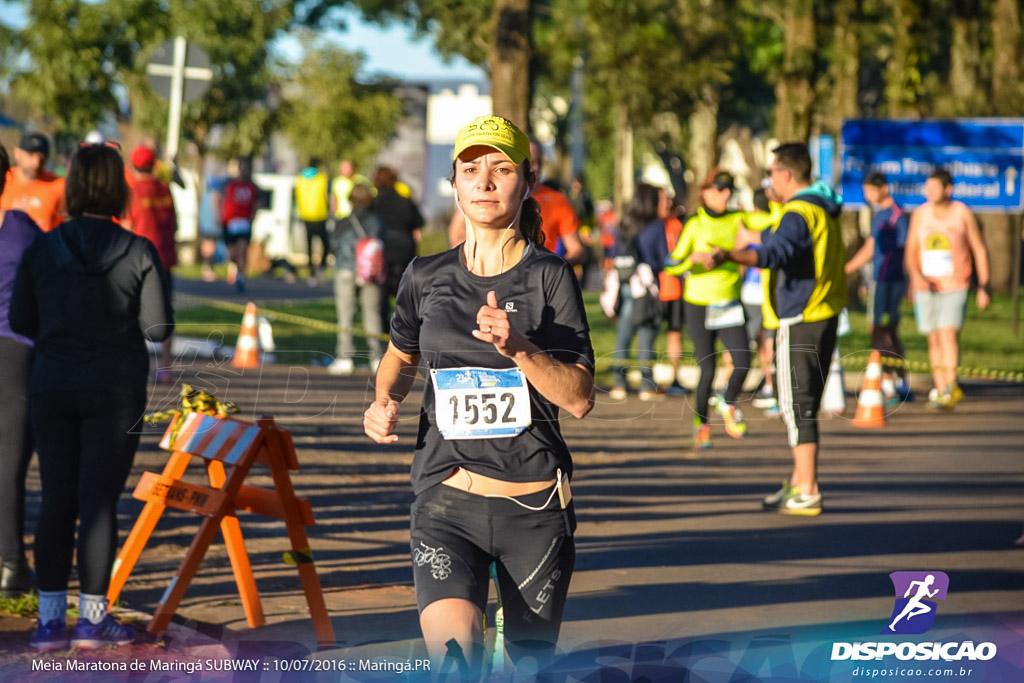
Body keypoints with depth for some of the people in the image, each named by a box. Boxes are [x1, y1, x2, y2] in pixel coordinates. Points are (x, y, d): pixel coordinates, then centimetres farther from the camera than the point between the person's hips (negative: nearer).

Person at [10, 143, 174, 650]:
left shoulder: (41, 251, -2)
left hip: (51, 385, 2)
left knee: (56, 502, 8)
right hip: (115, 389, -2)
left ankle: (50, 618, 8)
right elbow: (157, 327, -8)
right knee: (99, 502, 2)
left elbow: (21, 321, 2)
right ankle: (92, 617, 6)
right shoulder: (138, 252, -8)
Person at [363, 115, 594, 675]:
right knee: (451, 654, -24)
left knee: (531, 661, 13)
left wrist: (518, 346, -23)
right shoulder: (426, 278, 5)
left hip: (534, 505, 0)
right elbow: (401, 356, 25)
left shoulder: (550, 277, -2)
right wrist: (386, 401, 5)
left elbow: (580, 398, -9)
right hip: (446, 501, 1)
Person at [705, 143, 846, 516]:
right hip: (825, 316, 10)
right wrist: (756, 237, 52)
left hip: (799, 322, -10)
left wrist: (728, 256, -49)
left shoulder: (799, 214, -17)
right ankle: (798, 482, 26)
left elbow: (776, 252, -36)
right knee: (803, 405, 18)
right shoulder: (824, 210, 15)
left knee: (797, 406, -7)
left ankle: (807, 494, -7)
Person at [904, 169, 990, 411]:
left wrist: (984, 286, 1)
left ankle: (951, 387, -13)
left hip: (955, 287, -3)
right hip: (926, 288, 3)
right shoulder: (920, 214, 3)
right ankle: (939, 390, 15)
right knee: (934, 340, 7)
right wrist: (916, 275, -14)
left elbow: (979, 249, 3)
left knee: (948, 334, -18)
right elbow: (910, 251, 5)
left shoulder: (963, 214, -4)